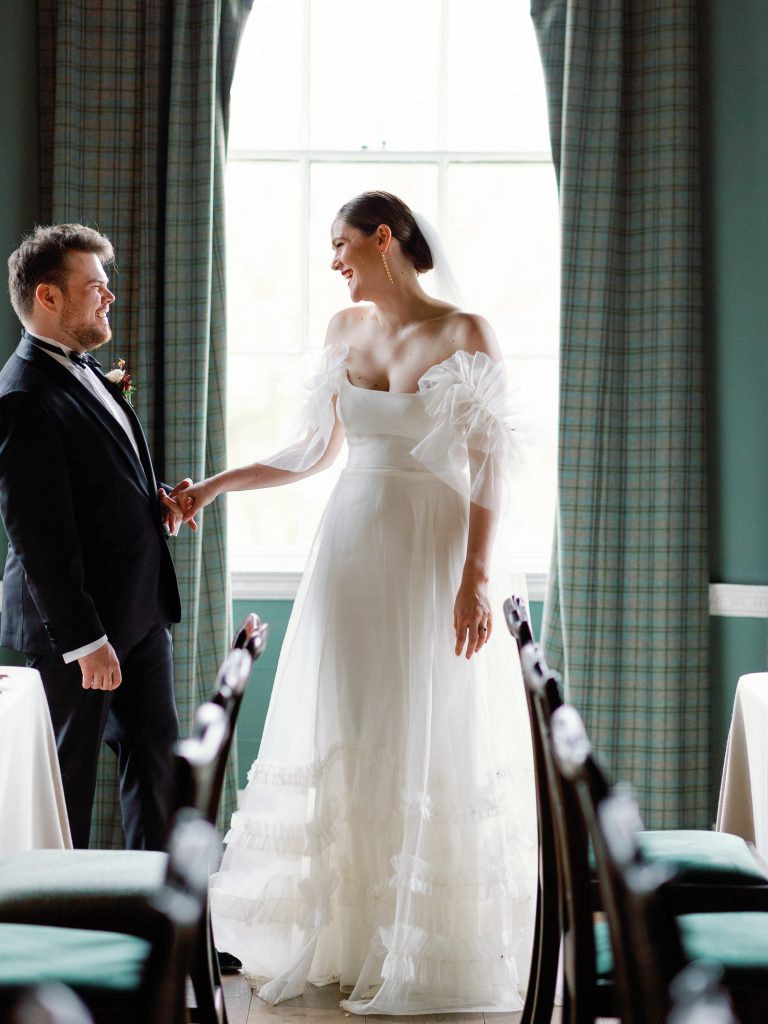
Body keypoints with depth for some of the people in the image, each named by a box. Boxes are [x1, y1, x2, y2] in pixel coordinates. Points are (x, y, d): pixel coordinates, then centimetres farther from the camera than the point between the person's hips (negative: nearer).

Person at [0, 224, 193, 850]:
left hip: (140, 609, 9)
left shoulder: (86, 371, 11)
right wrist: (84, 642, -22)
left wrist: (154, 500, 2)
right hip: (81, 619, -9)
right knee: (69, 773, 5)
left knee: (156, 752, 16)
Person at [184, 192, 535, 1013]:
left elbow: (488, 467, -9)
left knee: (428, 743, 0)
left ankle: (424, 947, 13)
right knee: (339, 738, 5)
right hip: (350, 545, 5)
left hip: (433, 553, -5)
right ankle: (340, 937, 16)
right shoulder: (344, 330, 9)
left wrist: (476, 578, -15)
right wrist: (216, 486, 11)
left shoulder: (463, 335, -6)